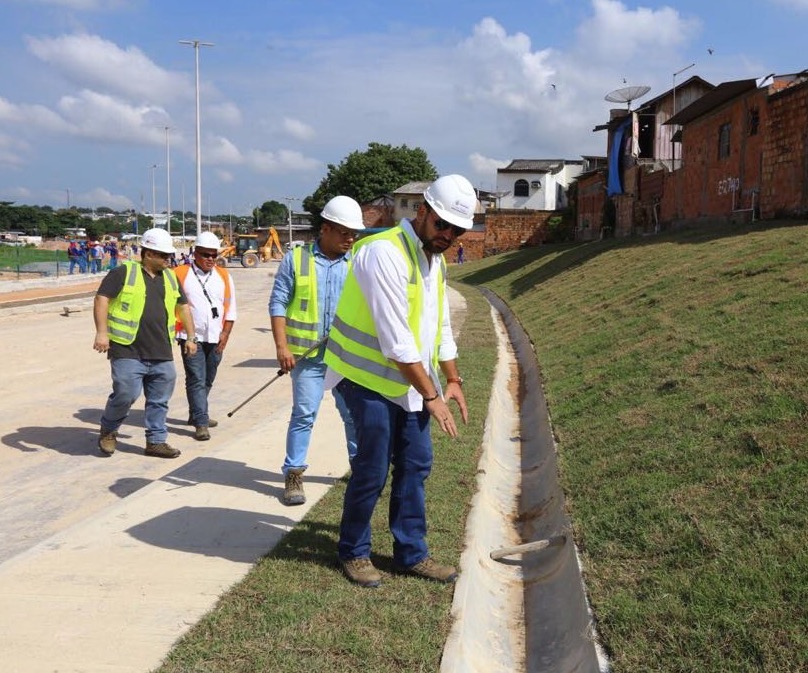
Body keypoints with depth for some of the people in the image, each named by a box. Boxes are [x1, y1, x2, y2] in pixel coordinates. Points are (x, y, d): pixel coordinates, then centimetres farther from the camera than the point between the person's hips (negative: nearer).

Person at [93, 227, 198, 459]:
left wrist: (191, 336, 23)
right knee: (126, 394, -10)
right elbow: (102, 298, -9)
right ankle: (108, 431, 16)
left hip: (161, 353, 6)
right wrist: (102, 332, -18)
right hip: (128, 351, -6)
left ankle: (156, 441, 20)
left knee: (160, 399, 8)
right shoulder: (124, 273, -3)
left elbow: (183, 306, 25)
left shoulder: (170, 277, 16)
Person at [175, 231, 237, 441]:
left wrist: (225, 333, 2)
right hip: (191, 337, -4)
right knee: (196, 380, -9)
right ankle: (201, 423, -9)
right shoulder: (180, 274, -2)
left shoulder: (224, 276, 10)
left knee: (207, 380, 13)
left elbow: (230, 308, 12)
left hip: (216, 339, 4)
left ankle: (196, 415, 29)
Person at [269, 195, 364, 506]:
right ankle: (293, 474, 11)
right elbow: (278, 303, -2)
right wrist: (281, 346, -11)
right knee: (304, 414, 0)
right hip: (308, 353, -3)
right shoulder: (296, 259, -2)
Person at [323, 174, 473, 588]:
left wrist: (452, 380, 15)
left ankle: (411, 553, 22)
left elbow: (440, 326, 19)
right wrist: (431, 396, -21)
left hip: (408, 381, 8)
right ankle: (353, 552, 18)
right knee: (372, 470, -2)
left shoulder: (435, 259, 9)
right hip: (370, 378, -8)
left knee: (415, 465, 10)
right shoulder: (385, 252, -21)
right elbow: (396, 340, -25)